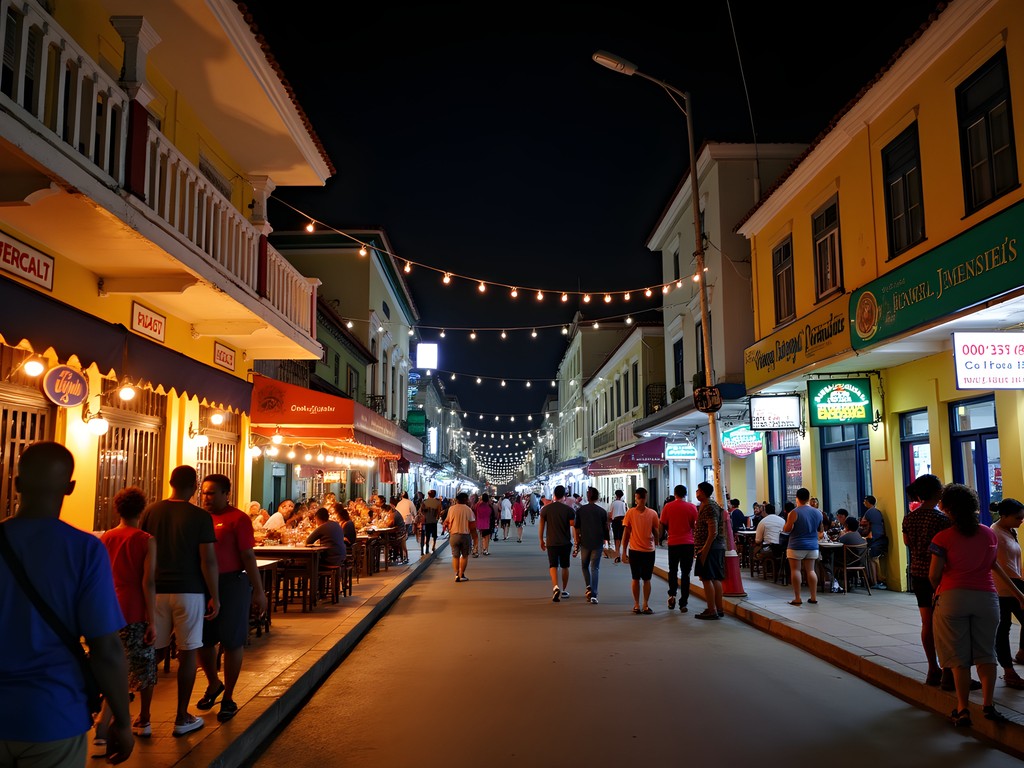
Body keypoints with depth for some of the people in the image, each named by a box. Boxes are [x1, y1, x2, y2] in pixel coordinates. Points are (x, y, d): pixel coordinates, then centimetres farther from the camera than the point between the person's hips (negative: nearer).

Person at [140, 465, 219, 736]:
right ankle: (182, 718, 13)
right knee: (188, 653, 5)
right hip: (189, 591, -3)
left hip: (156, 589, 4)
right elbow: (208, 561, -11)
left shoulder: (150, 511, 1)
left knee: (153, 651, 12)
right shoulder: (201, 517, -9)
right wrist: (215, 597, -2)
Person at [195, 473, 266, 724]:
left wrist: (259, 591, -12)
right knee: (202, 639, 13)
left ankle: (228, 697, 19)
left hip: (232, 584, -5)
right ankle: (213, 684, 38)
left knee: (231, 641, 3)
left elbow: (248, 556, -11)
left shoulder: (238, 519, -9)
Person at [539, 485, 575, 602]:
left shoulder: (546, 509, -3)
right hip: (566, 543, 0)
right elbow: (574, 527, -8)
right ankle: (564, 590, 25)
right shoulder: (569, 510, -6)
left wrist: (541, 540, 15)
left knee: (553, 566, 1)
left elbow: (542, 526, 3)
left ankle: (555, 587, -22)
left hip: (551, 542, 0)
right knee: (565, 567, 15)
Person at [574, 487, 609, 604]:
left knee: (585, 566, 19)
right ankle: (593, 594, -6)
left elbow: (577, 528, 1)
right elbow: (605, 528, 5)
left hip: (585, 543, 0)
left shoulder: (580, 510, -1)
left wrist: (577, 542, 9)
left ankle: (589, 587, 2)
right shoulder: (602, 511, -1)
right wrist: (604, 540, 20)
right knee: (595, 568, 2)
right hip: (598, 543, 0)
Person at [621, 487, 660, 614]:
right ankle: (636, 604, 10)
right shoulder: (630, 512, -3)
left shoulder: (652, 513, -2)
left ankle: (646, 604, 13)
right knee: (635, 578, 7)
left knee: (647, 579, 7)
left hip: (649, 551, 0)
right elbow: (626, 532, 1)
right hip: (634, 550, 0)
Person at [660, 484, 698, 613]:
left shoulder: (668, 507, -2)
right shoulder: (691, 507, -3)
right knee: (685, 573, 4)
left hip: (673, 543, 0)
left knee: (673, 570, 19)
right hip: (688, 543, 0)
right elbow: (696, 525, 2)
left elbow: (663, 525, 3)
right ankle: (683, 603, 3)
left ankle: (672, 595, 6)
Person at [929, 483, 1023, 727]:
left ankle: (962, 710, 7)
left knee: (959, 656, 4)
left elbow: (934, 575, -9)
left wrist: (937, 589, 11)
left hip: (953, 597, -3)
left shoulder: (943, 538, -9)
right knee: (986, 653, 12)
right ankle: (988, 705, 7)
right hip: (986, 597, 3)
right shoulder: (988, 533, 4)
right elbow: (993, 563, 18)